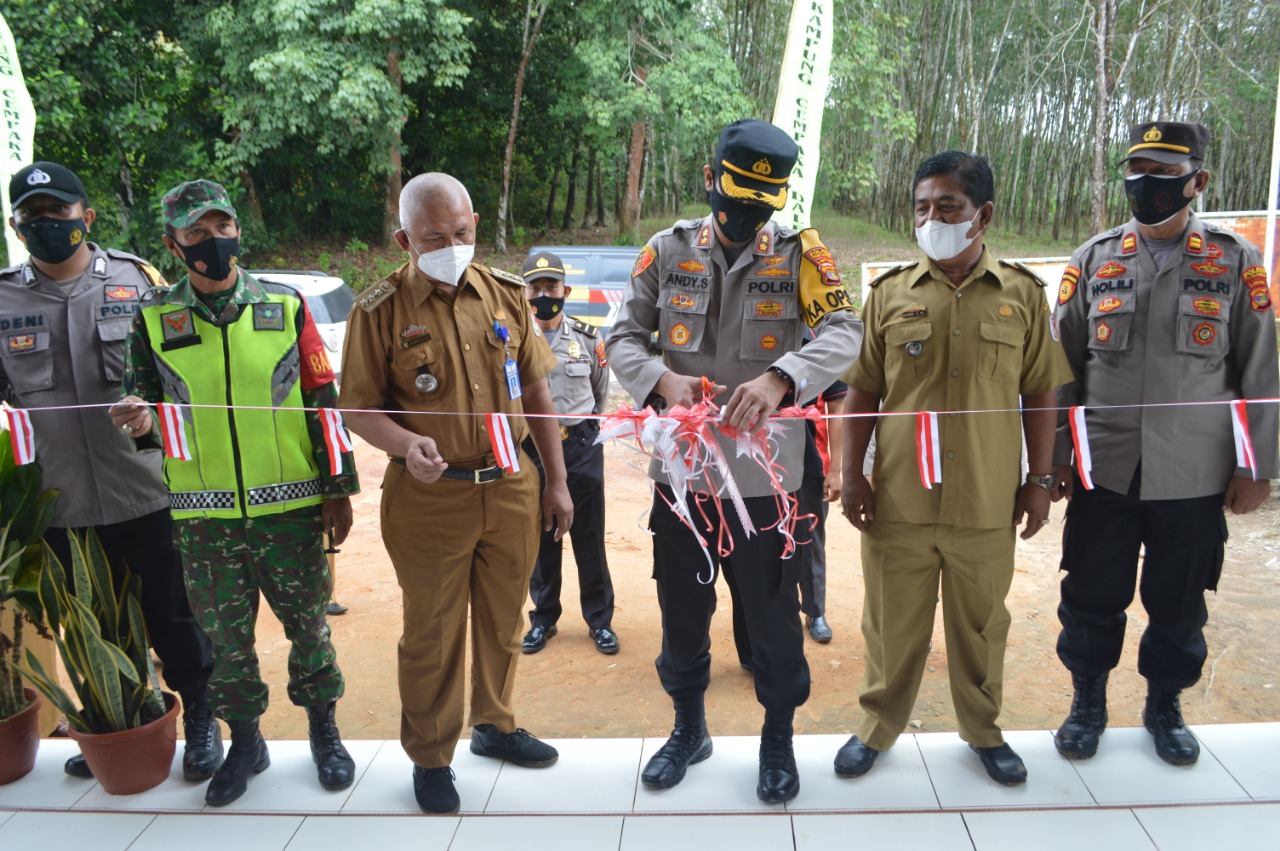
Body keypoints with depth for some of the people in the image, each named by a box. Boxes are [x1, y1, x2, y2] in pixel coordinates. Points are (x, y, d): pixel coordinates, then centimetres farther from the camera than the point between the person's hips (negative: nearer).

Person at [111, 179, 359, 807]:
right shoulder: (154, 319, 4)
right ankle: (244, 742, 30)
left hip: (290, 506, -1)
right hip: (203, 515, 1)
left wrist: (338, 488, 0)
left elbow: (323, 401, 3)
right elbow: (144, 400, 10)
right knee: (225, 635, 11)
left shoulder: (285, 306, 2)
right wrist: (139, 415, -16)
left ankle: (323, 731, 28)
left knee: (307, 622, 8)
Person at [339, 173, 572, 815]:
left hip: (511, 488, 4)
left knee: (503, 620, 18)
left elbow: (535, 390, 9)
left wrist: (556, 482, 8)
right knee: (433, 633, 9)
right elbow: (358, 407, -4)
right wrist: (405, 444, -25)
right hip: (430, 497, -3)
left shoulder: (505, 294, 4)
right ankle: (430, 758, 29)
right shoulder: (380, 310, -7)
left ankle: (494, 725, 41)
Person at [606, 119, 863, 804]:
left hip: (762, 474, -2)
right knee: (681, 610, 17)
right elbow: (621, 336, 1)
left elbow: (844, 332, -16)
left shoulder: (799, 254, -2)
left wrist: (780, 378, -34)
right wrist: (662, 379, -21)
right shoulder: (668, 251, 2)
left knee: (773, 615, 10)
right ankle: (689, 728, 41)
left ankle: (778, 739, 35)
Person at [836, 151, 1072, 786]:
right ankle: (878, 726, 32)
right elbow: (863, 392, 3)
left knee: (981, 624, 16)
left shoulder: (1022, 294, 1)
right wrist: (852, 474, -1)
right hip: (899, 500, 0)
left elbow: (1040, 393, 5)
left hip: (987, 502, 0)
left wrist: (1040, 478, 3)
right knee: (892, 622, 12)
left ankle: (983, 729, 37)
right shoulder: (890, 293, 1)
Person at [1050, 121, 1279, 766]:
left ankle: (1165, 705, 35)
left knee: (1179, 604, 12)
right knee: (1092, 599, 10)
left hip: (1195, 477, 0)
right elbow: (1063, 368, 5)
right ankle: (1088, 702, 31)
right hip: (1104, 472, 1)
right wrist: (1054, 458, 2)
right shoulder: (1093, 260, 3)